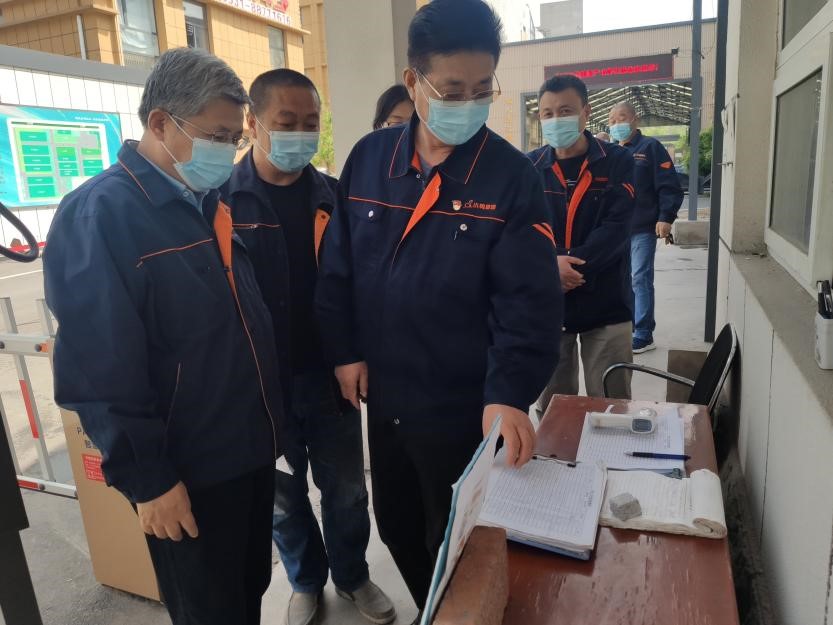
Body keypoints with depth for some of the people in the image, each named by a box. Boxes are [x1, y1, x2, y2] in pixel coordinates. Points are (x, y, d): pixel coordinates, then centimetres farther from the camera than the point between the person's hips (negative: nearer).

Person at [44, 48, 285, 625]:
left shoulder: (211, 203, 7)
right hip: (186, 471, -7)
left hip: (251, 449, 7)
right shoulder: (98, 215, -18)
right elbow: (101, 372, -20)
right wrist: (147, 480, -17)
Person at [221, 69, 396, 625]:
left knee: (347, 490, 16)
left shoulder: (334, 197, 0)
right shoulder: (221, 200, -9)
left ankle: (352, 575, 42)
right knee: (284, 495, 17)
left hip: (328, 374, 2)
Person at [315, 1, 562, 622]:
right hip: (382, 394, 5)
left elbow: (529, 300, -16)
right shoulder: (369, 159, -1)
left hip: (463, 405, -4)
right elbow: (337, 262, 5)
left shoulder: (513, 177, -11)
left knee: (454, 546, 17)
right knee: (396, 526, 24)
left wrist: (510, 393, -27)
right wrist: (344, 350, 0)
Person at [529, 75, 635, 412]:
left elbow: (615, 228, -10)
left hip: (605, 304, -1)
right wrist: (550, 263, -23)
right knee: (549, 406, 15)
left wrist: (572, 264, -22)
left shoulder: (617, 162, 0)